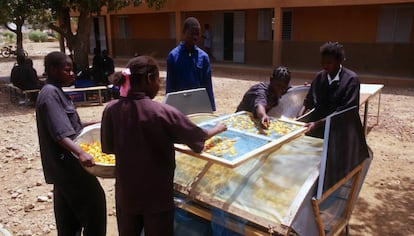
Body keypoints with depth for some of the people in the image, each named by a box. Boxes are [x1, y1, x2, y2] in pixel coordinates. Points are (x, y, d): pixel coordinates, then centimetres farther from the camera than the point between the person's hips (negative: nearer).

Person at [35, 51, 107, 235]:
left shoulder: (56, 92, 12)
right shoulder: (50, 94, -18)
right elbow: (60, 133, -29)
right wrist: (80, 153, -41)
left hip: (65, 162, 10)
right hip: (66, 162, -10)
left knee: (68, 210, 18)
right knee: (93, 200, -3)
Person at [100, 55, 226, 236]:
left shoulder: (111, 109, -10)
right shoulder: (164, 113, -22)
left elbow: (108, 147, 2)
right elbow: (197, 136, -9)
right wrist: (217, 129, 10)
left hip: (126, 193, 4)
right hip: (157, 195, -3)